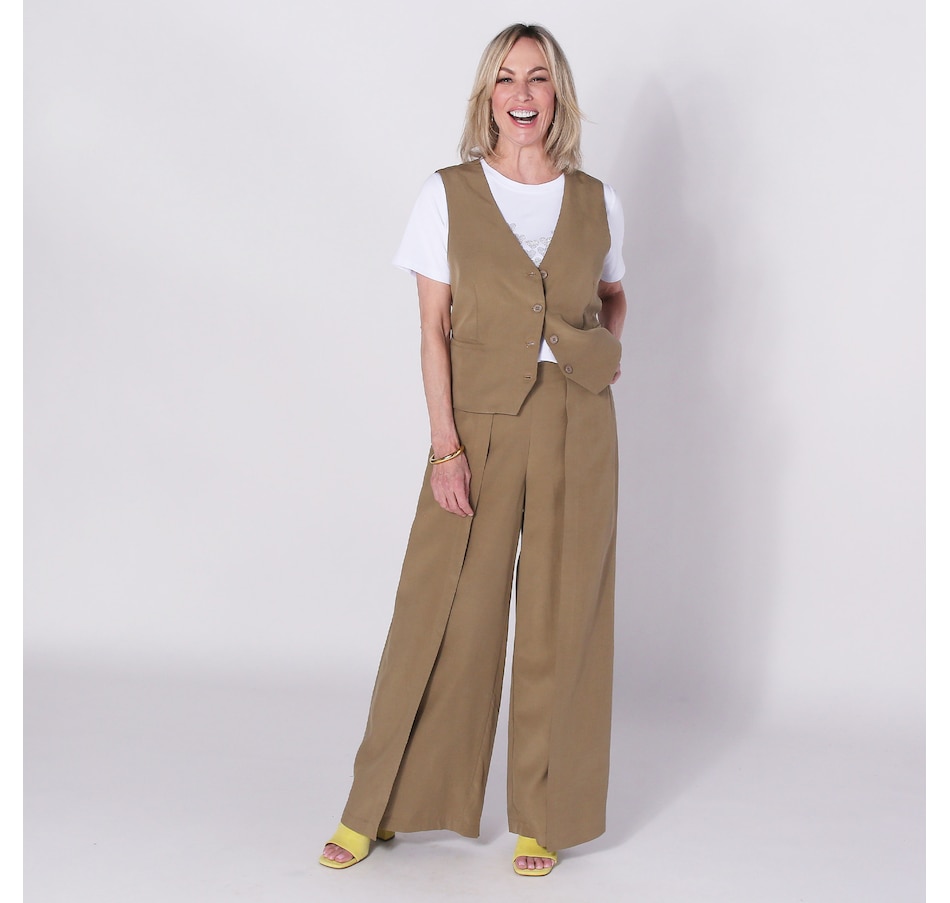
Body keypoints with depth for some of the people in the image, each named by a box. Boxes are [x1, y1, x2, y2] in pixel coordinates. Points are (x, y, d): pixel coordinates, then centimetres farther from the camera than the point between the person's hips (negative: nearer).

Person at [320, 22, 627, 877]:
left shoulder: (597, 202, 6)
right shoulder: (448, 195, 0)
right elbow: (433, 330, -3)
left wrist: (603, 343, 3)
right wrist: (446, 446, -10)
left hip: (578, 426, 2)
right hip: (481, 424, -2)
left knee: (560, 621, 5)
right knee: (442, 612, 1)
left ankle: (543, 816, 20)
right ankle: (375, 809, 17)